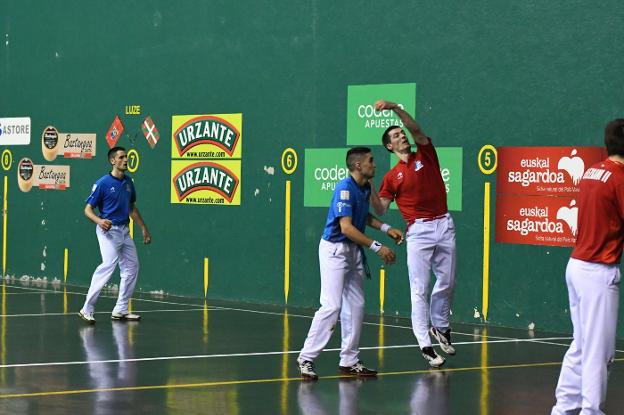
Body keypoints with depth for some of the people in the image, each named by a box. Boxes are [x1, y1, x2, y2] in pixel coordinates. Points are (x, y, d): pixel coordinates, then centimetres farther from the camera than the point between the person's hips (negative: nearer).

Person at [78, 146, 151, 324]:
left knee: (131, 267, 8)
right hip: (108, 230, -8)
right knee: (109, 265, -23)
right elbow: (88, 209, -7)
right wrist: (99, 221, -26)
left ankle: (120, 310, 18)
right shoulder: (103, 183, -9)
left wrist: (144, 228, 21)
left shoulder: (128, 182, 11)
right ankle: (87, 309, -22)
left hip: (124, 231, 8)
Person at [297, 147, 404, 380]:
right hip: (335, 249, -9)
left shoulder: (365, 188, 7)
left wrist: (386, 228, 9)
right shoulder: (345, 189, -20)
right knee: (332, 306, -14)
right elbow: (346, 227, -26)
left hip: (354, 251, 9)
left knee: (356, 306, 8)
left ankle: (349, 361, 15)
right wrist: (377, 248, -26)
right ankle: (306, 358, -7)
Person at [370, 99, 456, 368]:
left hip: (444, 225, 2)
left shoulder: (425, 155, 8)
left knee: (447, 283, 10)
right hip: (418, 230, -2)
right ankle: (425, 344, -3)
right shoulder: (392, 177, 6)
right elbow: (380, 209, 2)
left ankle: (440, 328, 32)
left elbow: (416, 129, -9)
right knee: (420, 289, -5)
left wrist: (395, 108, -18)